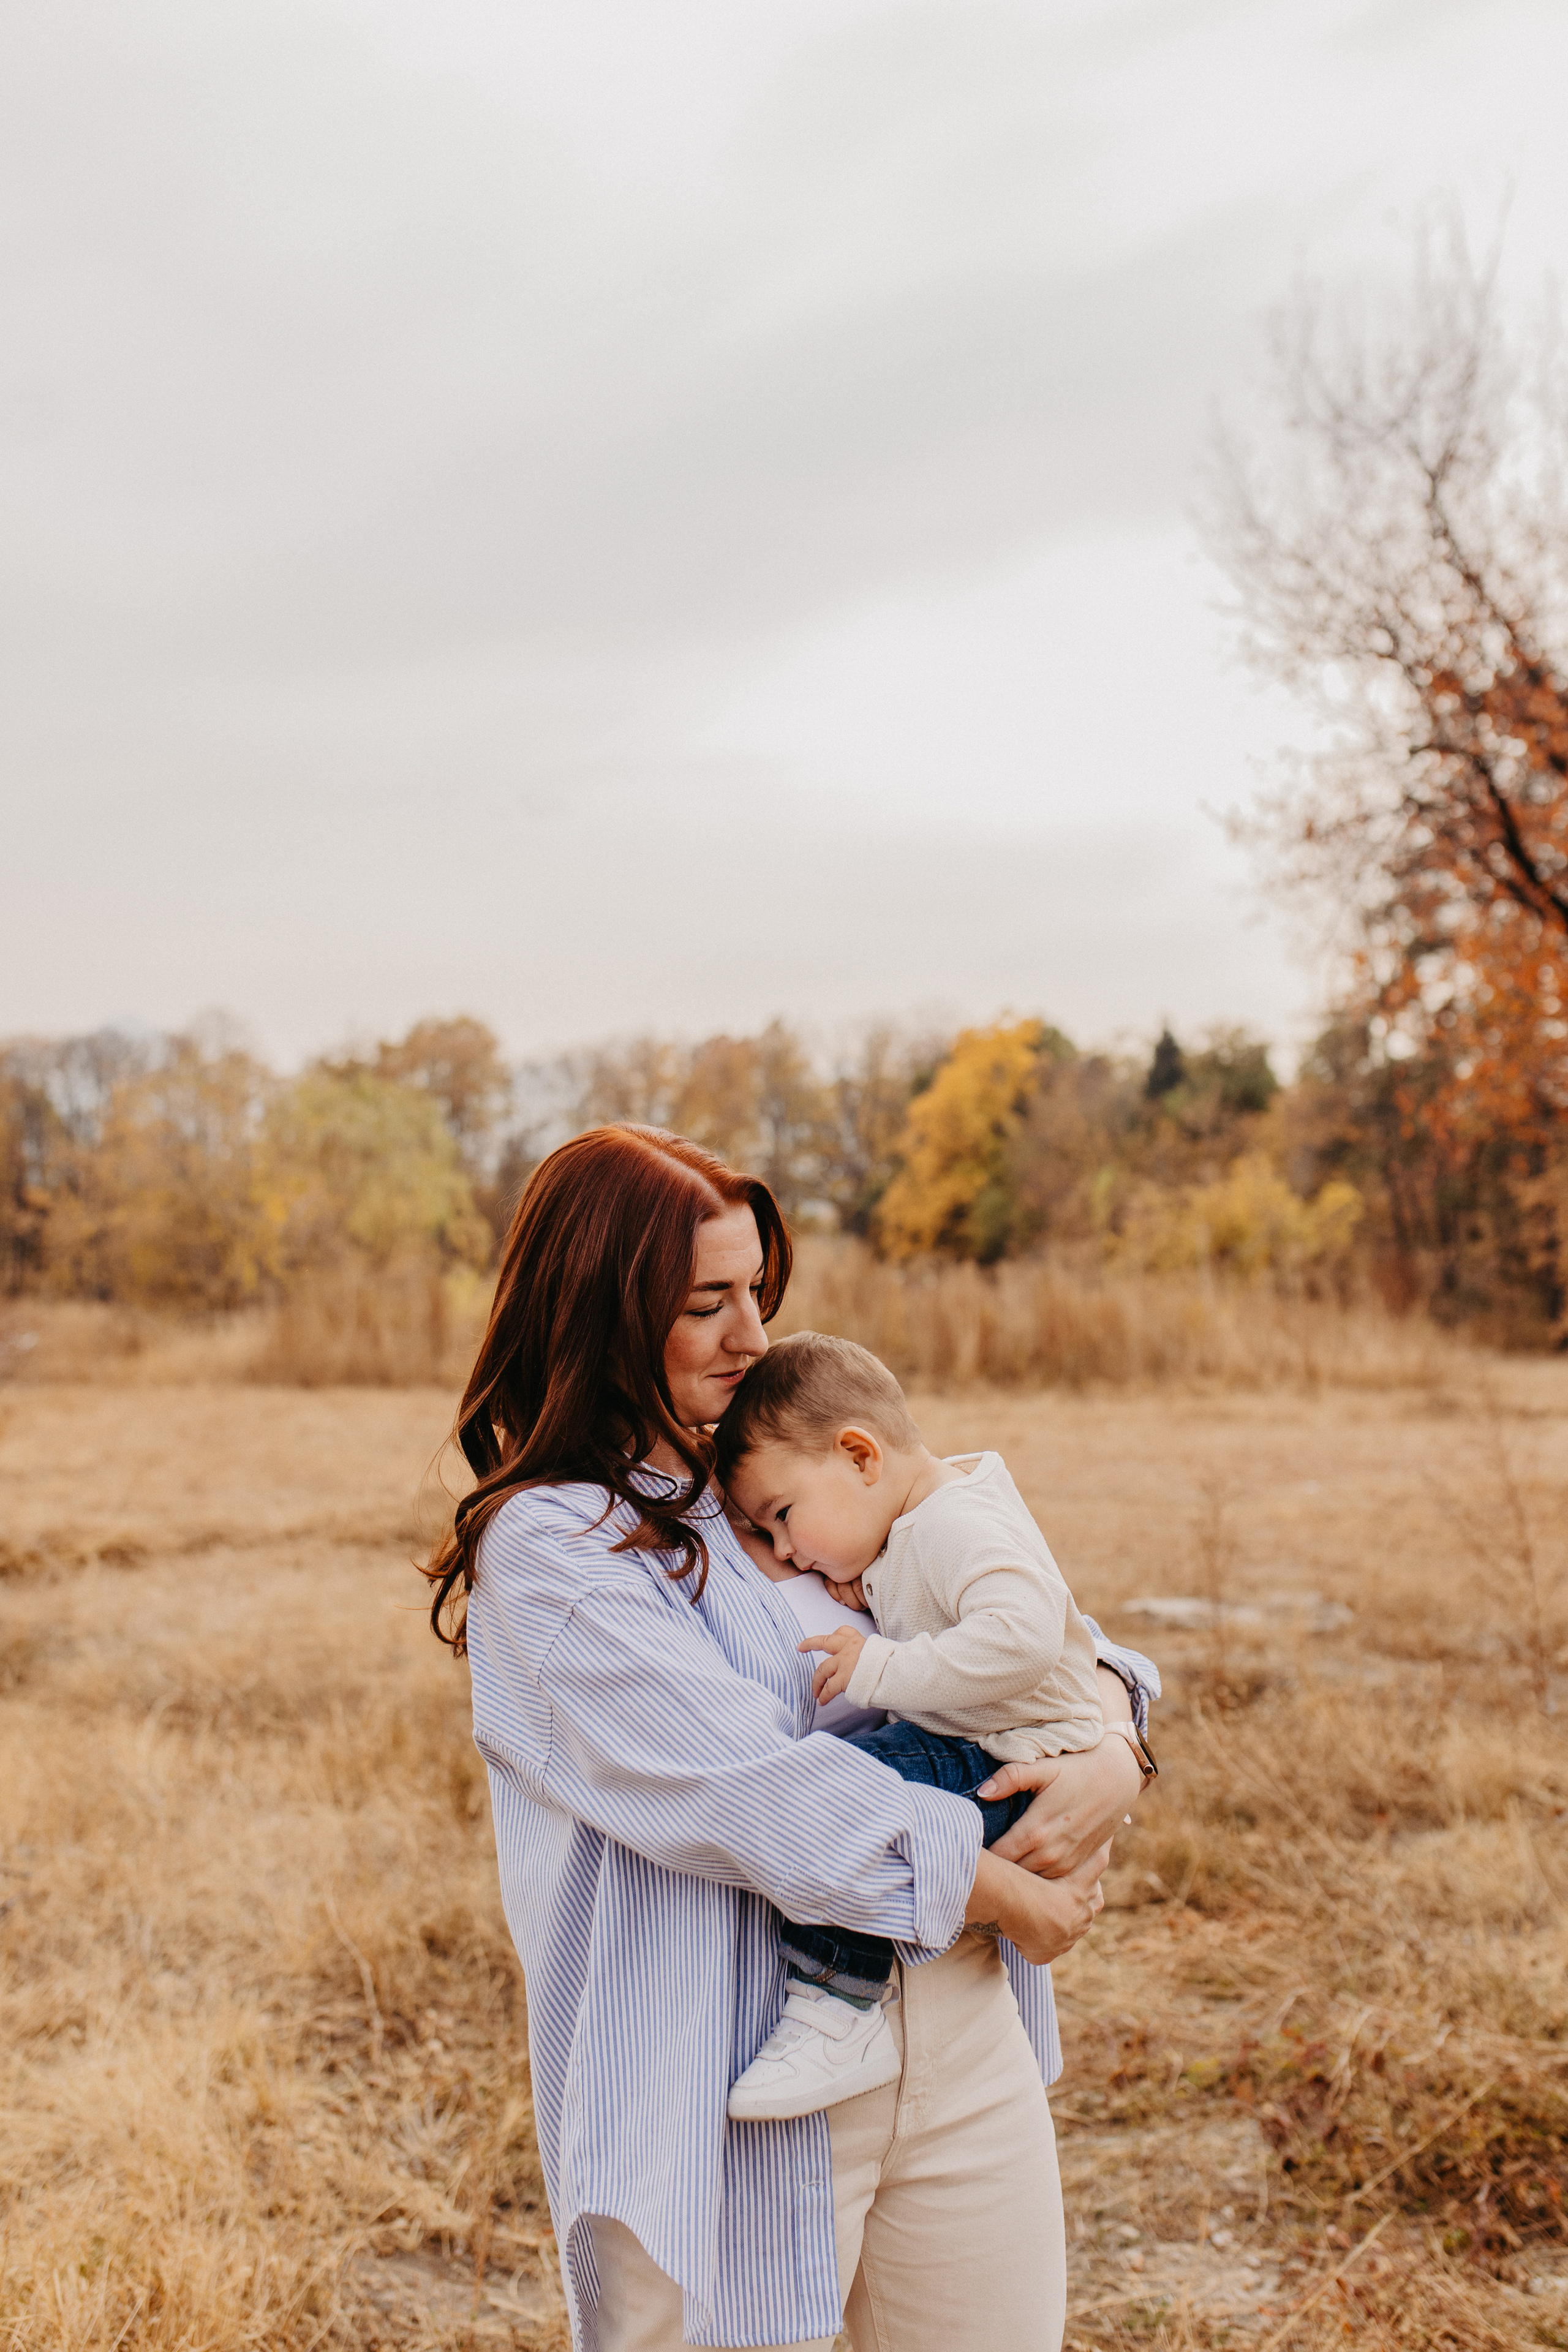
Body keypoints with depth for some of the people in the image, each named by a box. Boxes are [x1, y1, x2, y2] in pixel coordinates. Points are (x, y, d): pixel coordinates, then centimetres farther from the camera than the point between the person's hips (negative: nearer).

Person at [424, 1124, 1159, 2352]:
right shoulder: (547, 1547, -11)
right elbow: (754, 1789, -19)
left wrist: (1113, 1743, -7)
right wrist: (1007, 1894, -11)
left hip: (963, 2035, 6)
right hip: (735, 2096, -6)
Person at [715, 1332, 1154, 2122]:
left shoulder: (959, 1525, -19)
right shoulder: (914, 1526, 13)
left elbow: (1024, 1636, -35)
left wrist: (885, 1670, -30)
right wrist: (863, 1597, 8)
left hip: (1021, 1772, -11)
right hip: (965, 1752, 11)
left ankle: (837, 2017, -25)